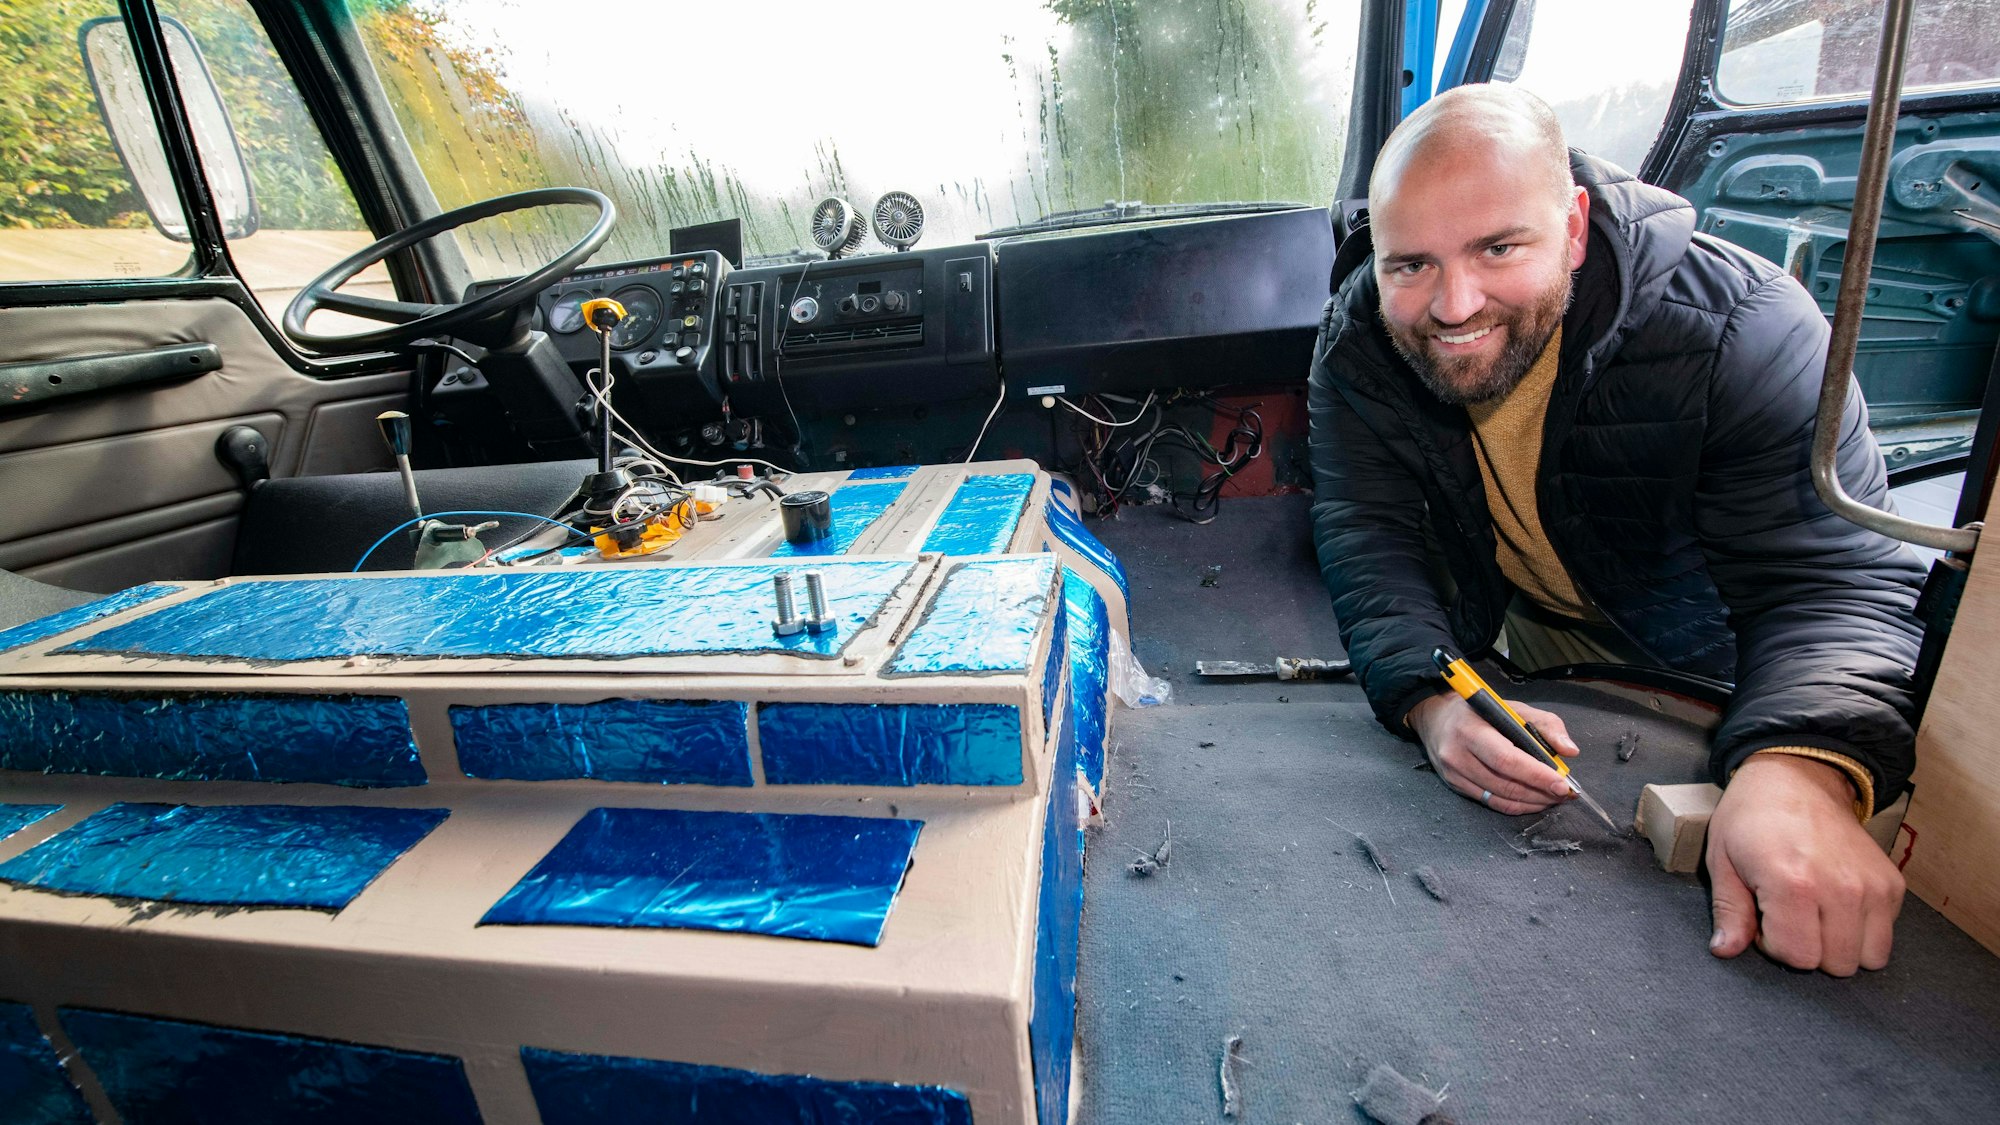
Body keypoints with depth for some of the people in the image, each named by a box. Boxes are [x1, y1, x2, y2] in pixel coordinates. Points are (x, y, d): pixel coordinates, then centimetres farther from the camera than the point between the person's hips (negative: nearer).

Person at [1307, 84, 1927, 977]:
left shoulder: (1740, 326, -30)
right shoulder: (1359, 342, -22)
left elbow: (1834, 578, -32)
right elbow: (1365, 537, -27)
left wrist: (1802, 771, -53)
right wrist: (1429, 697, -45)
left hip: (1717, 661, -1)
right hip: (1537, 632, 1)